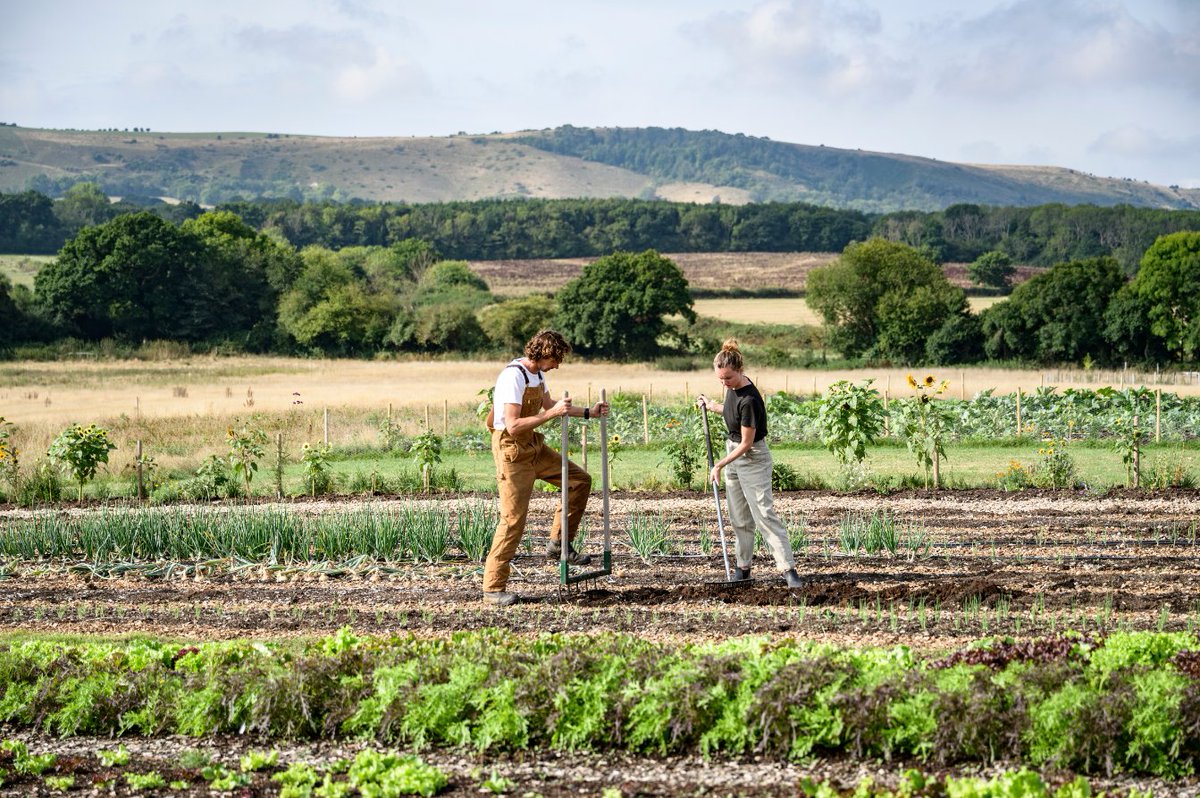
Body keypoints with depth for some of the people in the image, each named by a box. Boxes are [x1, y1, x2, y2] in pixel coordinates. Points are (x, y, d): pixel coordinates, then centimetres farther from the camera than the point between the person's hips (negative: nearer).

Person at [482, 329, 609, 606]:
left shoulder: (537, 373, 7)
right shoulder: (514, 377, -23)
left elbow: (548, 405, 26)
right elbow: (513, 425, -30)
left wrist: (588, 412, 21)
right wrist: (553, 413, -30)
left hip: (534, 447, 9)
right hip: (512, 452, -9)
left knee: (580, 480, 8)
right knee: (513, 519, -9)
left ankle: (559, 543, 16)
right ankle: (493, 587, -2)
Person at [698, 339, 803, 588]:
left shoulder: (749, 399, -27)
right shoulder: (733, 388, 0)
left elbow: (747, 443, -21)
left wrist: (720, 465, -17)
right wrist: (712, 406, 17)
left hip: (752, 458, -9)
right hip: (733, 452, 9)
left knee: (764, 514, -14)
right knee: (739, 518, 12)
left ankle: (789, 569, -16)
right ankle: (743, 567, 21)